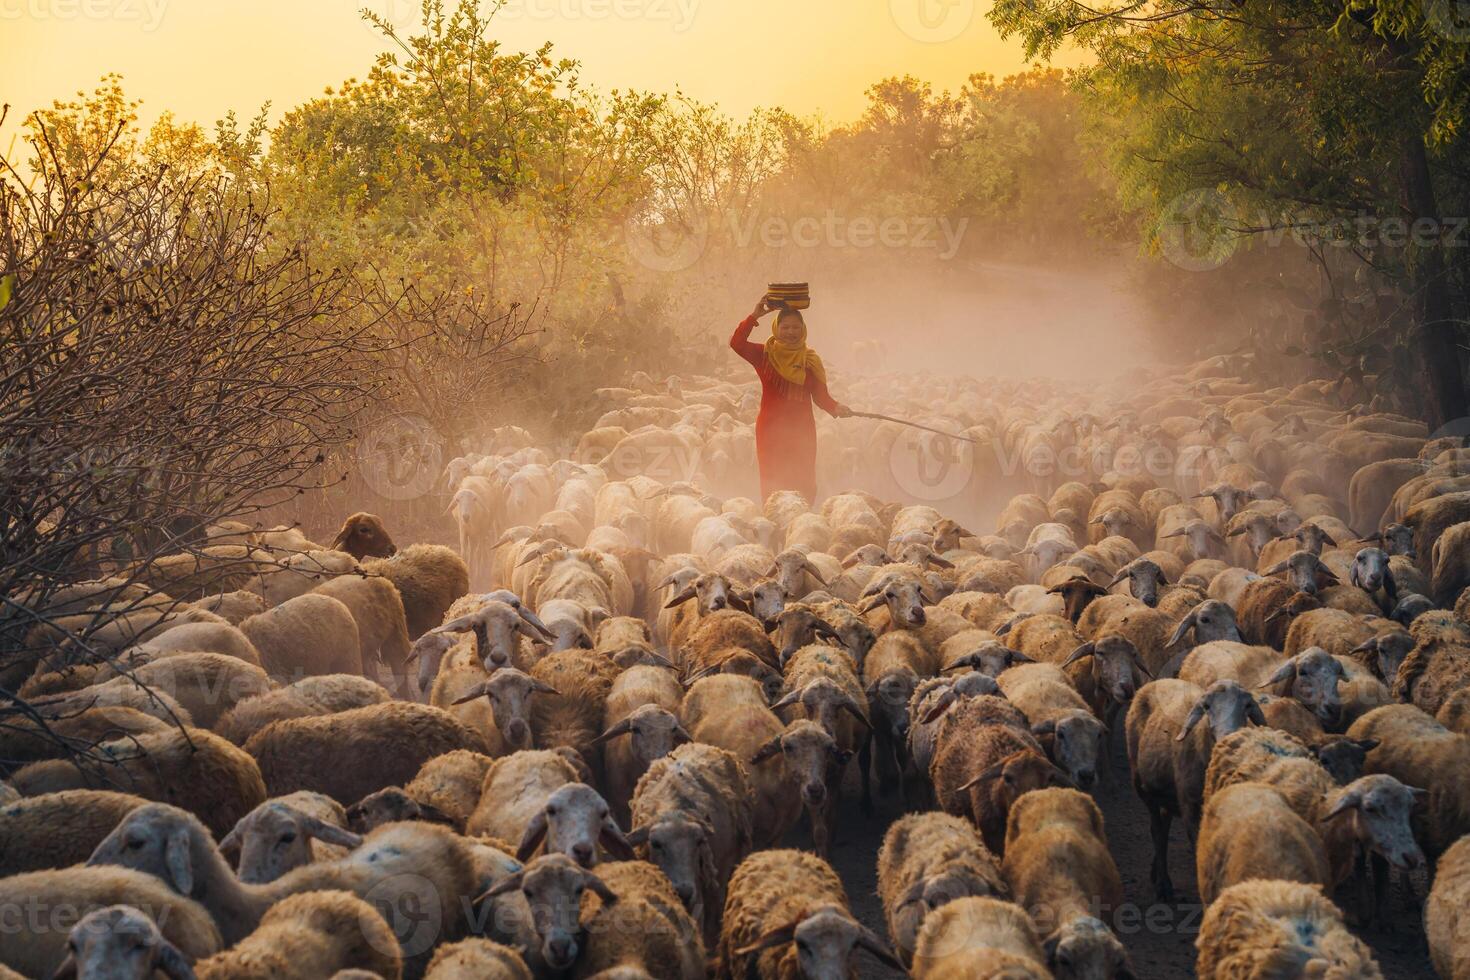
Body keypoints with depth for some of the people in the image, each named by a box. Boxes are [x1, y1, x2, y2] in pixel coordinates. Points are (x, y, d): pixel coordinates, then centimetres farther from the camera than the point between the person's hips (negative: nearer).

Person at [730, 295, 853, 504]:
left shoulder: (811, 361, 7)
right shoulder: (764, 355, 2)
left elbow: (821, 396, 6)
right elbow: (737, 343, -13)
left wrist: (836, 408, -13)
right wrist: (754, 316, -20)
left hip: (802, 430, 2)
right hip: (771, 430, -2)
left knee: (805, 486, 0)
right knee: (773, 485, -2)